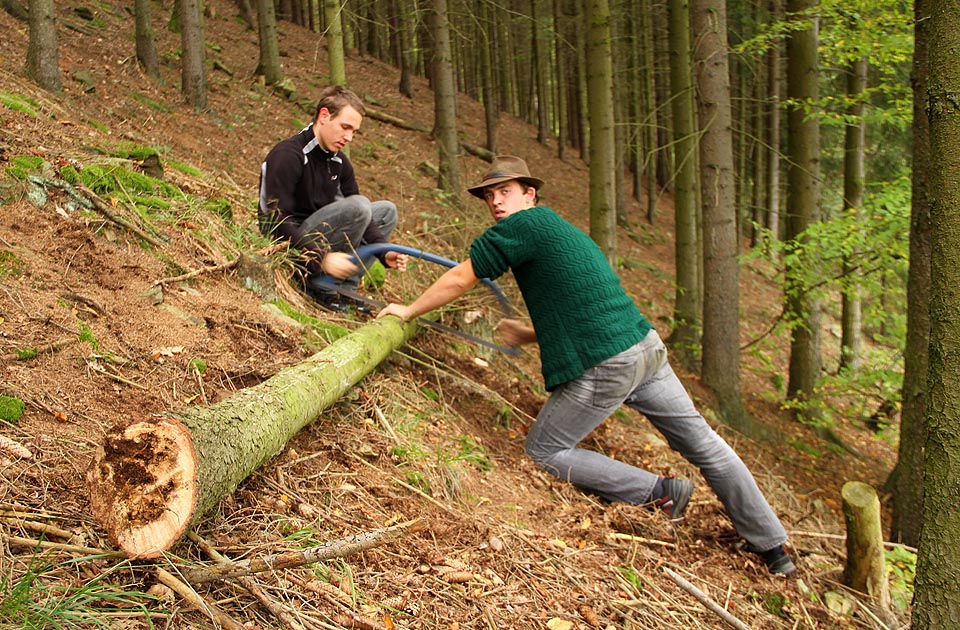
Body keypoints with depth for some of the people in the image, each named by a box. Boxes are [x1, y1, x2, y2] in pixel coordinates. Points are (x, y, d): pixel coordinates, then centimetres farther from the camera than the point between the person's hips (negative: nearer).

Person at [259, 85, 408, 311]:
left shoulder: (339, 162, 6)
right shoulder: (288, 155, -20)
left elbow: (359, 216, 6)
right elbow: (277, 220, -26)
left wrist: (384, 253, -11)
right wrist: (322, 258, -34)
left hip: (317, 236, 9)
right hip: (288, 244, -9)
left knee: (386, 210, 8)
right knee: (358, 205, -25)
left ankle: (344, 287, -4)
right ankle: (321, 286, -16)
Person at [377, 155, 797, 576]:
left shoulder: (523, 224, -4)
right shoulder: (564, 231, 23)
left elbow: (458, 280, -1)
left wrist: (409, 311, 12)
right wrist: (529, 334, 24)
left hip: (605, 369, -9)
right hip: (647, 347, 9)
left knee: (542, 452, 9)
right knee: (704, 446, 17)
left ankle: (659, 493, 10)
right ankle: (772, 546, 28)